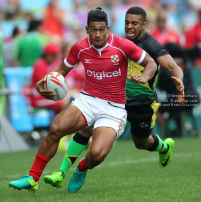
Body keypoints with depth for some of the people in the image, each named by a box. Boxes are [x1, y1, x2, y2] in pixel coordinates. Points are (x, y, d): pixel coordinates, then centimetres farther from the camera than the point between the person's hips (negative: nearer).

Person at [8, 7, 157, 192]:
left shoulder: (123, 46, -9)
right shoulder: (80, 48, 0)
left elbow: (151, 63, 1)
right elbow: (63, 69, 16)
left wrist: (144, 77, -22)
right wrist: (45, 81, -4)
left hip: (113, 109, -3)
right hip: (88, 100, 3)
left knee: (97, 154, -26)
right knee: (56, 129, -25)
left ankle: (82, 170, 14)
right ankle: (32, 178, -13)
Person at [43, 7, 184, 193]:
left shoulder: (151, 46, -22)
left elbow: (173, 67, -34)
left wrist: (178, 80, -54)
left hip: (142, 106, -5)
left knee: (142, 143, 18)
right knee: (86, 127, -12)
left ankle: (164, 146, 57)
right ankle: (61, 173, -11)